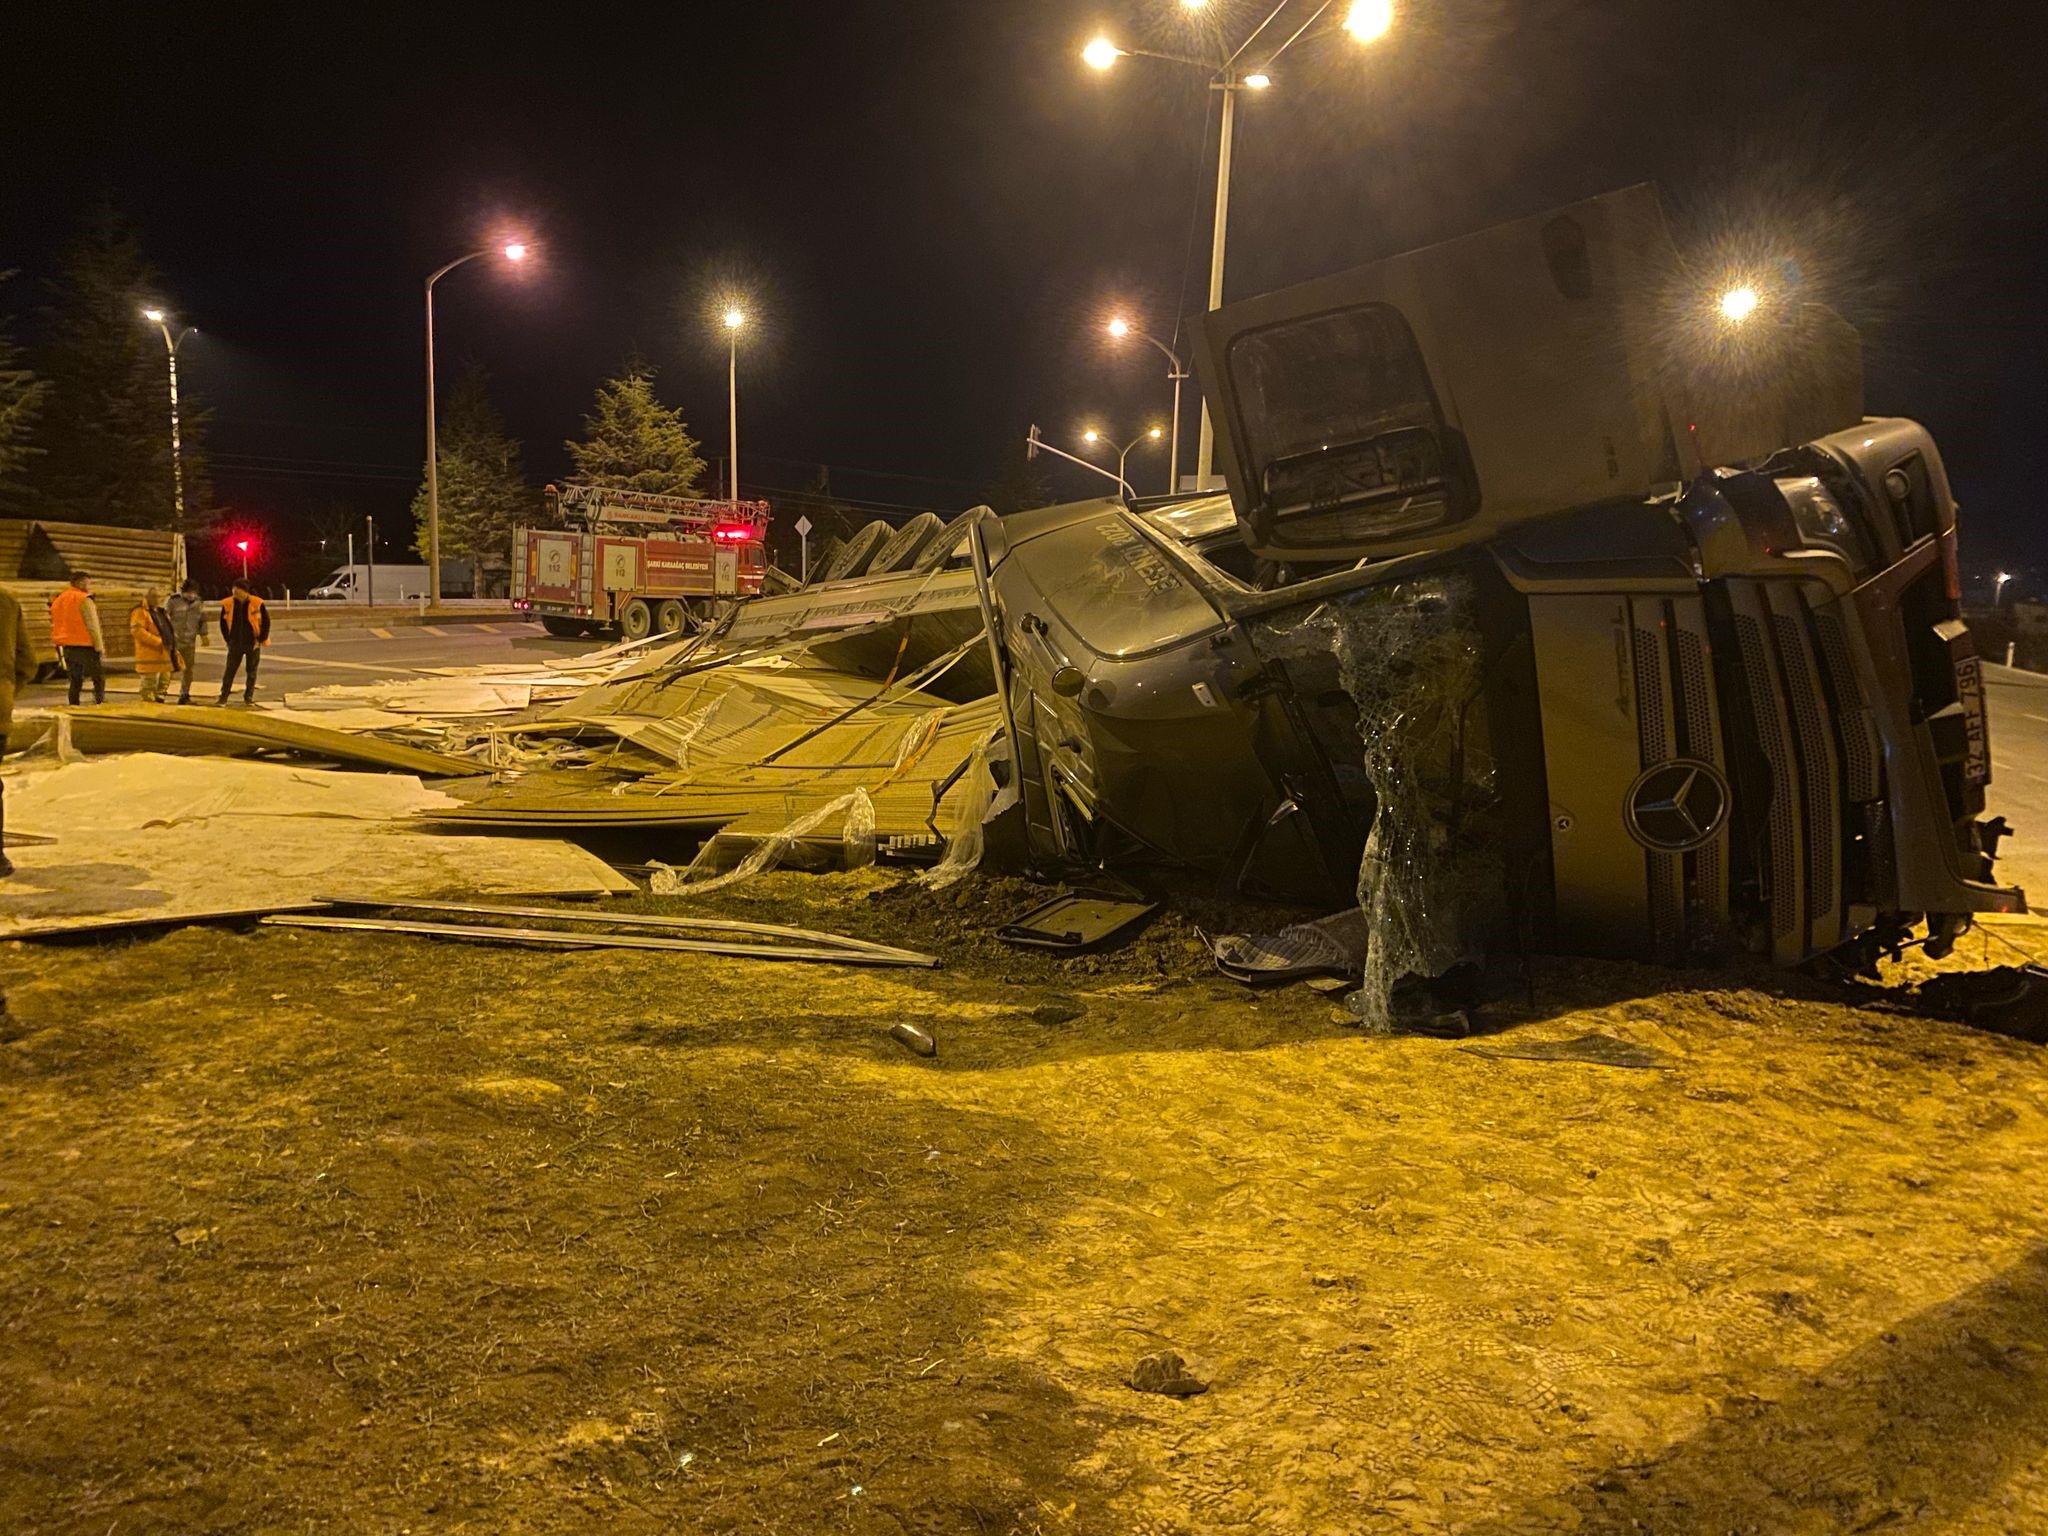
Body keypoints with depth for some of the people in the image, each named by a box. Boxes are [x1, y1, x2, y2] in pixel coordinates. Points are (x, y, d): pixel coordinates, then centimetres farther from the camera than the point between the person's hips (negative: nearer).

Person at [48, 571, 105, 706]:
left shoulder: (58, 600, 15)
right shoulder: (84, 600, -10)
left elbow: (54, 625, 18)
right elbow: (93, 625, -13)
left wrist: (59, 647, 20)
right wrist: (100, 647, -9)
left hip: (66, 647, 8)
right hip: (85, 646, -7)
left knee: (75, 681, 12)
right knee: (99, 679, -4)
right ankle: (99, 703, -15)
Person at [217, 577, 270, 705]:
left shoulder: (257, 603, -10)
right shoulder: (228, 604, -3)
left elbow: (266, 621, -2)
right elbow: (223, 623, 8)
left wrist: (261, 639, -4)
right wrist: (228, 640, 4)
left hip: (253, 643, -1)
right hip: (235, 644, 1)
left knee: (252, 671, 7)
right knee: (229, 670, 1)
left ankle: (248, 696, 18)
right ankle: (223, 697, 6)